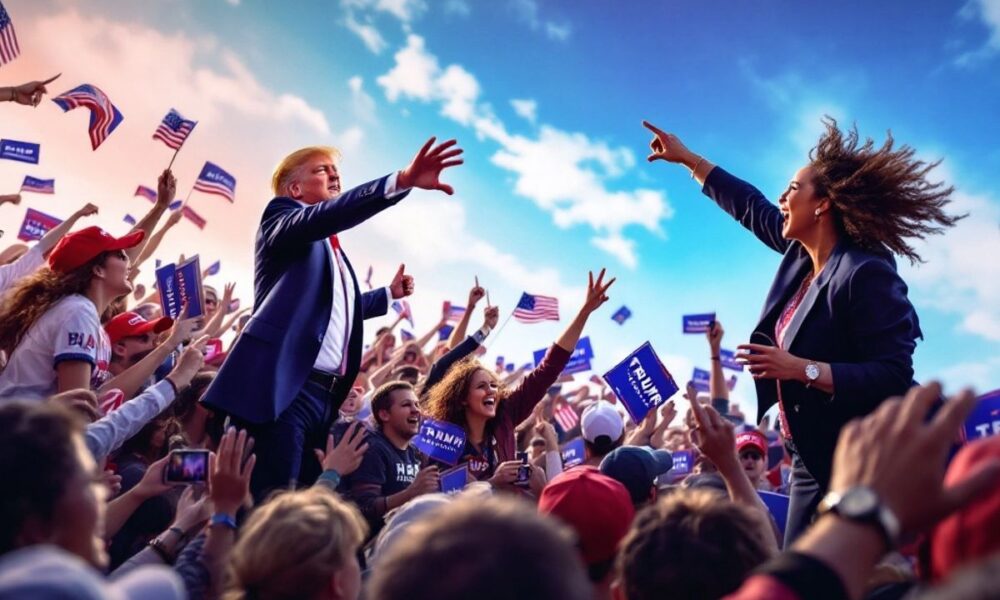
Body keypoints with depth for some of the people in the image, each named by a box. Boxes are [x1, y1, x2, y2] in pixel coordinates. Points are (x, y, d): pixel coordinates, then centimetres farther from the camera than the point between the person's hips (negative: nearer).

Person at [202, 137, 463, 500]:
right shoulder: (283, 217, 4)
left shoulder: (332, 250, 27)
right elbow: (326, 215, -19)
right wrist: (403, 180, -31)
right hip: (284, 387, -8)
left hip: (324, 395, 8)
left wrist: (389, 294, 40)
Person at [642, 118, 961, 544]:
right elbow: (751, 208, 22)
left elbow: (893, 378, -25)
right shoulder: (803, 254, 5)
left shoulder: (865, 273, -20)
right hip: (812, 460, 9)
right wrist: (686, 158, 28)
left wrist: (801, 369, -28)